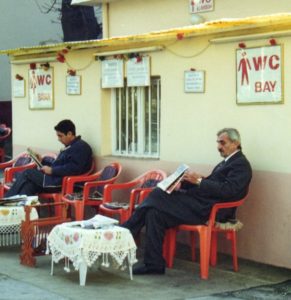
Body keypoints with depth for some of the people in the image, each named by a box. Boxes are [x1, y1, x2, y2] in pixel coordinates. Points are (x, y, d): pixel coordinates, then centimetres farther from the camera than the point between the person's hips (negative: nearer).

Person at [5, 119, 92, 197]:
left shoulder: (81, 147, -9)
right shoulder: (70, 146, 22)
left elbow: (74, 168, -21)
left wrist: (52, 170, -17)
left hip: (63, 182, -9)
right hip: (57, 178, 9)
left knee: (27, 173, -10)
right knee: (29, 185, -15)